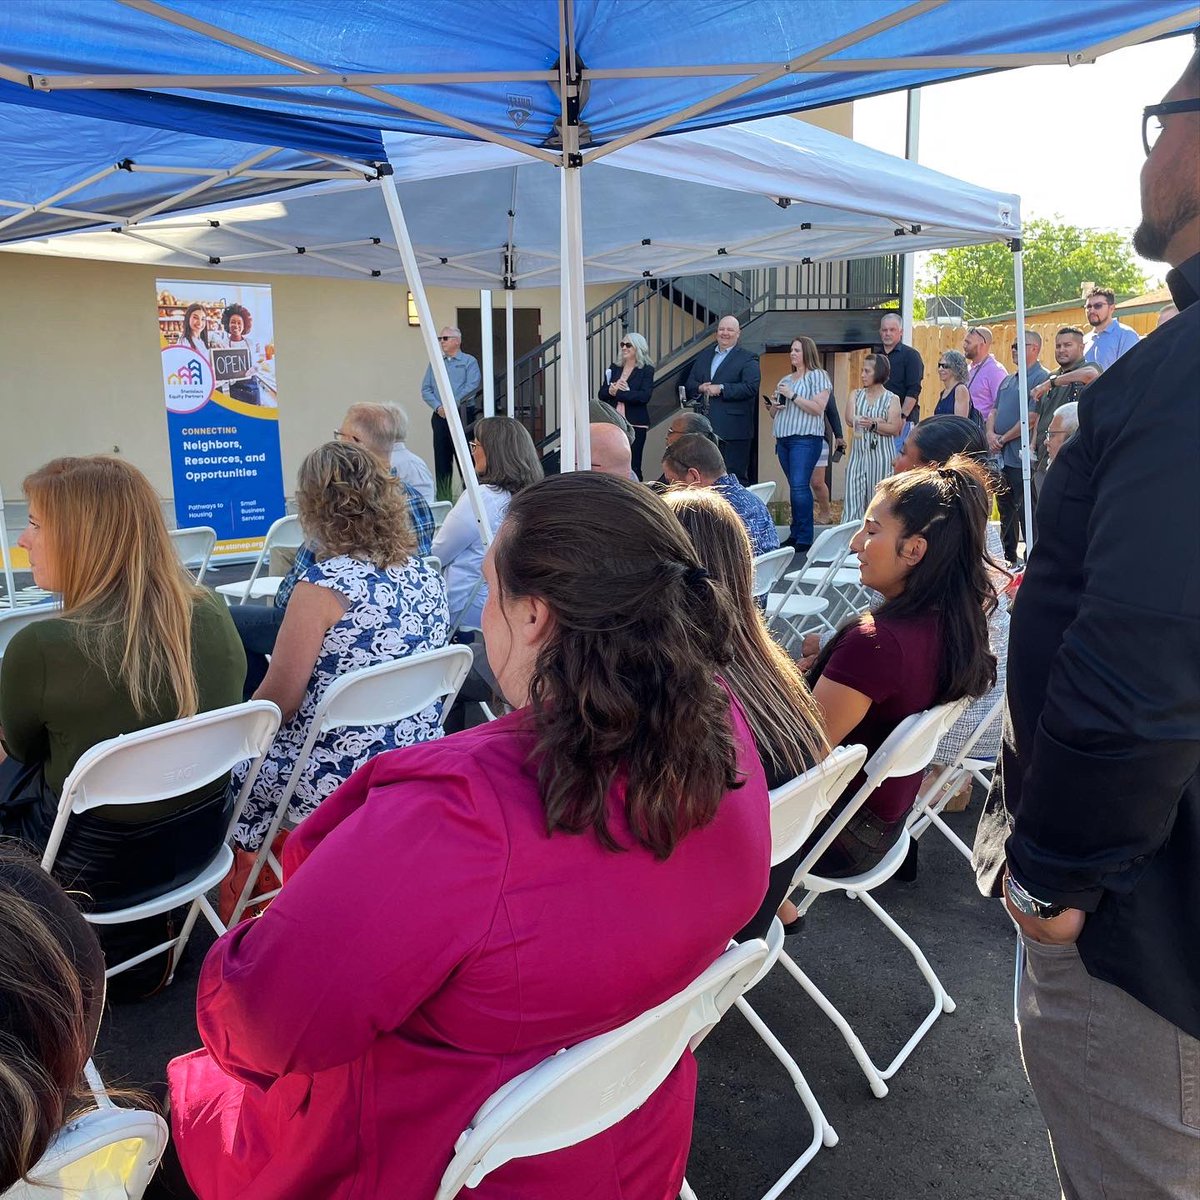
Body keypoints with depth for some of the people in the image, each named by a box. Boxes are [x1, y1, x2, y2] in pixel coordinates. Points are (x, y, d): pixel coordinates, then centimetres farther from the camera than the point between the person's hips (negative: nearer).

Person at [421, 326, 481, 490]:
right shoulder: (435, 363, 16)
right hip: (440, 416, 5)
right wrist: (438, 407, -7)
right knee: (441, 458, 5)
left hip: (463, 415, -4)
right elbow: (425, 389, 11)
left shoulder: (469, 361, 2)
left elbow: (472, 387, -11)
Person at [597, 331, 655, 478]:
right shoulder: (614, 368, 15)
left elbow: (644, 396, -14)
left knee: (633, 466, -3)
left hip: (635, 424, -4)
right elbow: (601, 394, 9)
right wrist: (611, 390, -14)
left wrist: (617, 392, -12)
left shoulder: (647, 370, 1)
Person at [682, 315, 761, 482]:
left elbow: (751, 387, -13)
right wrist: (700, 388, -6)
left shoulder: (748, 359, 1)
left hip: (733, 430, -5)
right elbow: (689, 384, 17)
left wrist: (721, 389, -16)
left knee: (735, 478, -3)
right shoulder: (703, 357, 20)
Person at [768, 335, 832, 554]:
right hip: (784, 438, 7)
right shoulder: (785, 380, 22)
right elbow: (774, 413, 28)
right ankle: (795, 534, 11)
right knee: (795, 487, 8)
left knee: (800, 486, -15)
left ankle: (804, 538, -14)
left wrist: (793, 396, -12)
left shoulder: (817, 376, -1)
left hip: (805, 439, -7)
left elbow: (817, 408, -12)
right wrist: (772, 406, 5)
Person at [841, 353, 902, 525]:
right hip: (858, 453, 3)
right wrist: (877, 420, -11)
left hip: (880, 456, -3)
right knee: (852, 498, -3)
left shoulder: (892, 399, 2)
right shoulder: (856, 395, 12)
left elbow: (894, 428, -9)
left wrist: (873, 425, -24)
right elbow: (850, 419, -4)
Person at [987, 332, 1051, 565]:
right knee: (1006, 510, 16)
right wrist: (991, 434, -3)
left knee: (1025, 510, -5)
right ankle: (1007, 557, 27)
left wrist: (1004, 438, -11)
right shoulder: (1008, 380, 18)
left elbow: (1032, 417, -18)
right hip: (1002, 456, 9)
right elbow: (994, 411, 18)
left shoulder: (1041, 377, -10)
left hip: (1022, 457, -9)